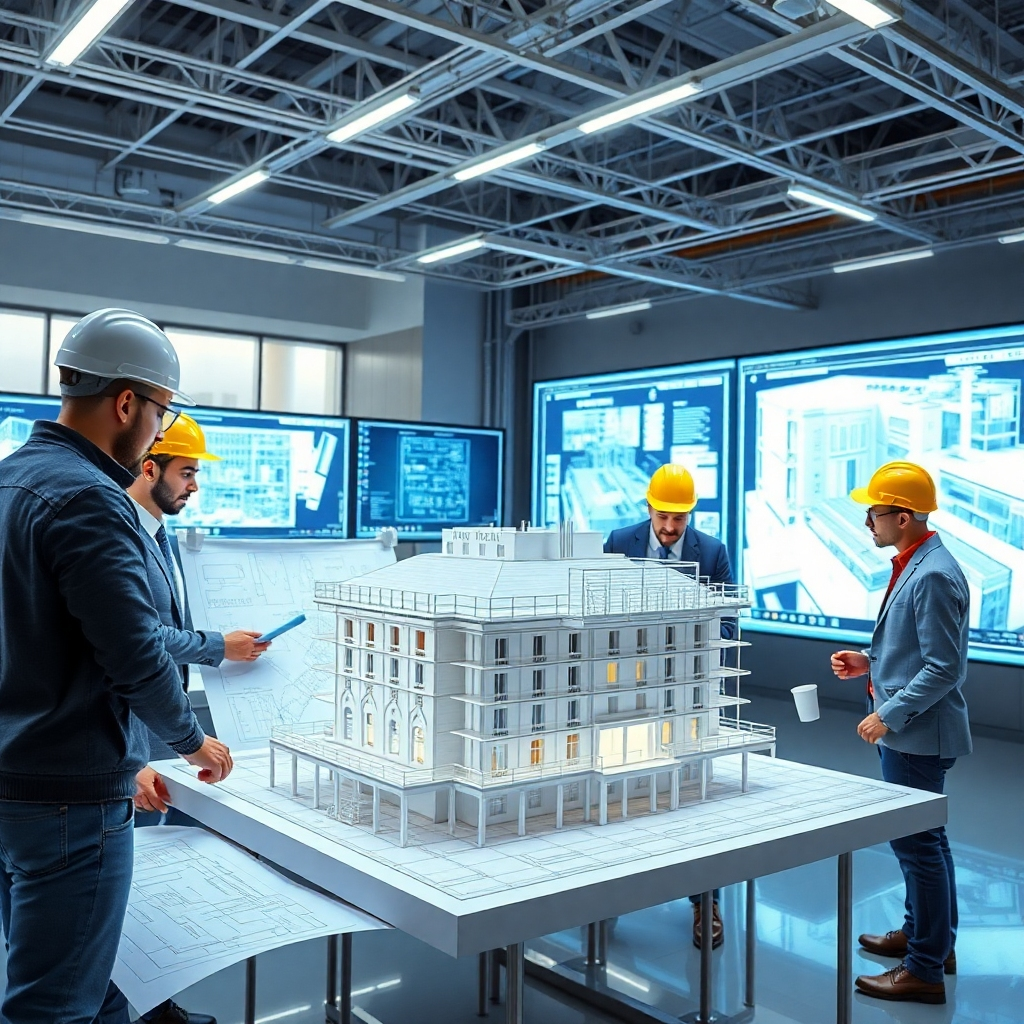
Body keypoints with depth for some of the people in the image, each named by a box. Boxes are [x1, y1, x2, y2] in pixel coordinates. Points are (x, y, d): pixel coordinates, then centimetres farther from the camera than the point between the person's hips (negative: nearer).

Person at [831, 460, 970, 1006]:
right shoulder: (912, 566, 9)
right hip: (907, 731, 11)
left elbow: (944, 666, -23)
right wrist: (870, 661, 8)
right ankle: (927, 935, 38)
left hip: (919, 734, -10)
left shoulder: (933, 576, -22)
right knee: (923, 836, 22)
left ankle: (924, 970, 11)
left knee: (916, 841, -1)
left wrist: (890, 715, -20)